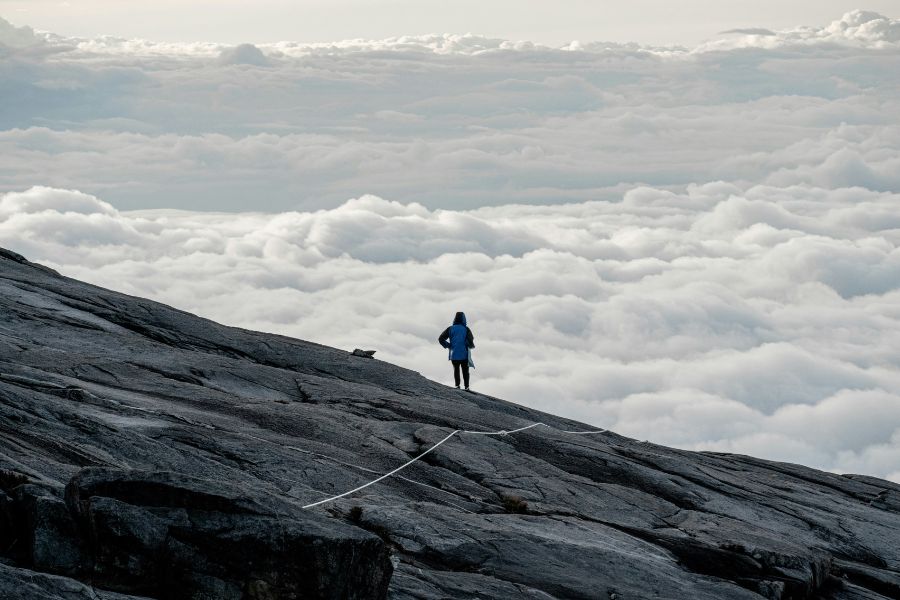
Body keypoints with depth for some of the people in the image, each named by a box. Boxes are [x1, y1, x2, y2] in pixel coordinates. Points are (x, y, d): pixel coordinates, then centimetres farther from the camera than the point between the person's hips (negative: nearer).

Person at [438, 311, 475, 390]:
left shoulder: (450, 329, 0)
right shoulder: (466, 329, -7)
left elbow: (441, 339, -4)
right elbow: (470, 341, -19)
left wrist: (448, 345, 6)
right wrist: (471, 345, 3)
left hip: (454, 354, 1)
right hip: (464, 354, -1)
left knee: (456, 370, 13)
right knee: (465, 371, 10)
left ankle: (457, 385, 1)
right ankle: (466, 387, 6)